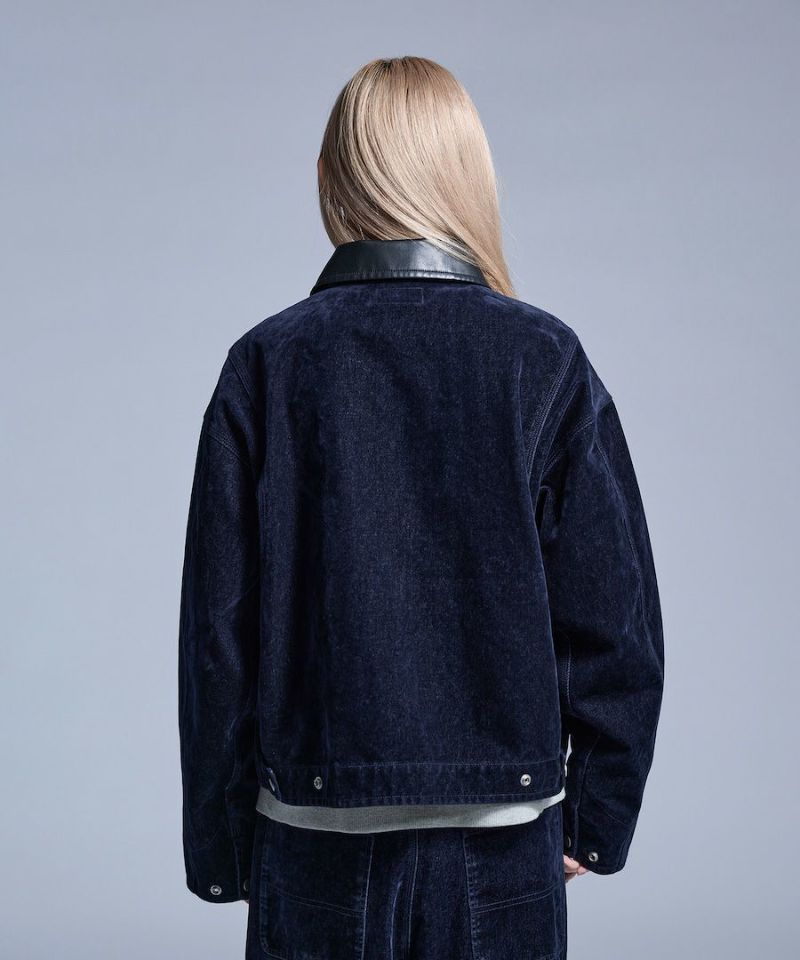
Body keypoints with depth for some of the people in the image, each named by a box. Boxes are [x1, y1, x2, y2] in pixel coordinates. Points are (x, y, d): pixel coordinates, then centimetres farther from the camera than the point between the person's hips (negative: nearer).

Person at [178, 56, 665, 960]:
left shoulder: (265, 365, -5)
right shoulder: (546, 360, -5)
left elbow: (216, 629, -2)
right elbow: (615, 615, -4)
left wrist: (219, 846, 8)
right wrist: (595, 820, 8)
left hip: (316, 845, 1)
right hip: (502, 850, 0)